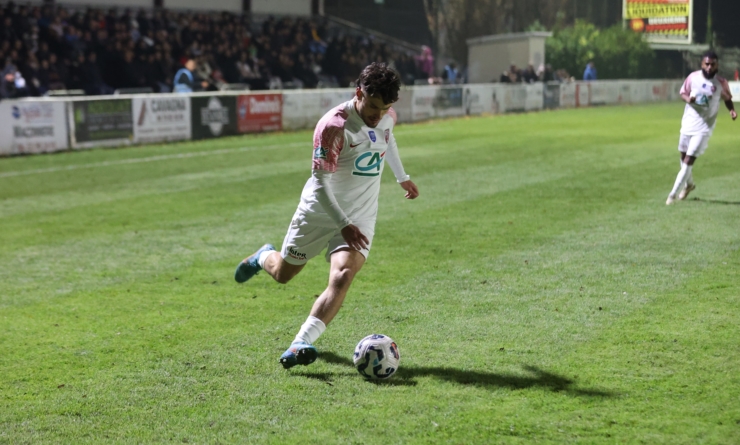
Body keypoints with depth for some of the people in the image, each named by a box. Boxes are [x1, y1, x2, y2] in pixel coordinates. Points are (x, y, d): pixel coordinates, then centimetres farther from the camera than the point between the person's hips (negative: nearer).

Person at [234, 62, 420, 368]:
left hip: (360, 217, 3)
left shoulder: (387, 117, -4)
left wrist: (402, 177, 30)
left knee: (342, 277, -21)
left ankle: (301, 344, -29)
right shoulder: (334, 125, -25)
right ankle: (263, 257, 52)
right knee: (283, 273, 14)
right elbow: (321, 182, -24)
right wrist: (343, 225, -31)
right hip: (320, 212, -3)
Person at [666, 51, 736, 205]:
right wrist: (688, 99, -17)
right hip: (688, 123, 3)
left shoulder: (721, 83, -8)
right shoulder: (693, 77, -6)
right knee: (683, 156, 17)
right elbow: (683, 93, 5)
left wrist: (732, 110, -11)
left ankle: (673, 194, -5)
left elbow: (728, 99, 8)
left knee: (689, 160, -10)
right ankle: (689, 184, 45)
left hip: (704, 126, -3)